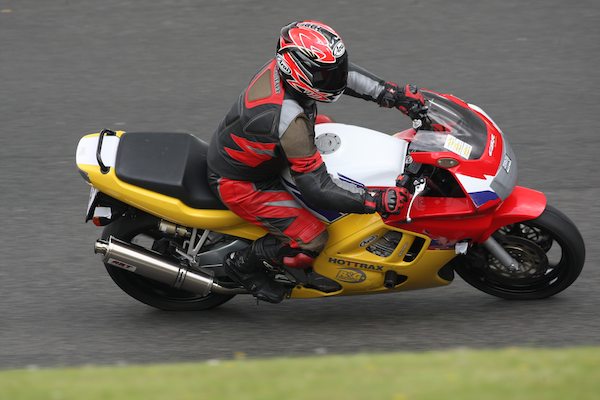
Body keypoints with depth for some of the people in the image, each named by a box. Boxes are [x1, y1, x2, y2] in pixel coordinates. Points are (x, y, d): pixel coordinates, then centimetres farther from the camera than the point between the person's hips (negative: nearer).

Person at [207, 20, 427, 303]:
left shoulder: (281, 66, -16)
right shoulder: (289, 121, -39)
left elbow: (343, 73, 2)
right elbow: (316, 190, -34)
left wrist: (397, 95, -6)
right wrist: (377, 201, -33)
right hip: (238, 183, -9)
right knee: (311, 239, -18)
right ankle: (243, 264, 7)